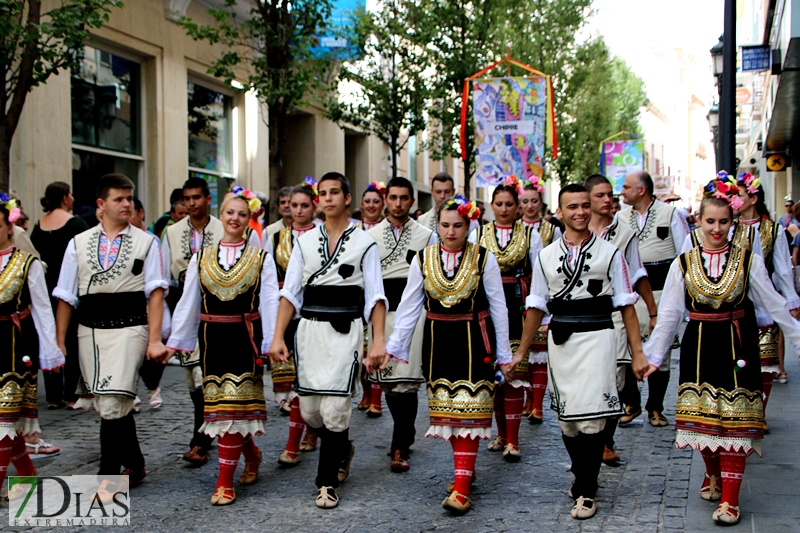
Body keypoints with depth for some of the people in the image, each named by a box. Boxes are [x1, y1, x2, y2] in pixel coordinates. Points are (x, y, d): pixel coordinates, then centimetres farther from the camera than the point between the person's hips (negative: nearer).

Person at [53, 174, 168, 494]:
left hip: (129, 328, -3)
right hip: (89, 331, 4)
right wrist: (60, 341, 6)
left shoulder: (146, 243, 3)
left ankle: (108, 476, -3)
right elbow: (66, 296, 10)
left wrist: (154, 339, -11)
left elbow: (155, 293, -2)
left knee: (113, 403, -14)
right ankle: (134, 466, 29)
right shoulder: (79, 244, 10)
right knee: (114, 406, 11)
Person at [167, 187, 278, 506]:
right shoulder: (201, 258, 10)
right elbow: (188, 302, 10)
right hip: (212, 339, 3)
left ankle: (225, 482, -3)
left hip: (245, 339, -3)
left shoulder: (260, 258, 4)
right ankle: (251, 455, 32)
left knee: (233, 404, -8)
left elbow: (269, 303, -1)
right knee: (219, 404, 6)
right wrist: (175, 341, 7)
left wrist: (272, 343, -9)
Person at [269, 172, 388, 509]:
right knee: (309, 410, 7)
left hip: (345, 332, -3)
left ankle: (327, 482, 8)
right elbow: (290, 293, 7)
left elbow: (375, 297, -3)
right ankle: (343, 449, 38)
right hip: (309, 329, 3)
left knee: (334, 410, -8)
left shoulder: (364, 244, 2)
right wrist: (278, 337, -2)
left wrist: (378, 342, -13)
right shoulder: (305, 242, 10)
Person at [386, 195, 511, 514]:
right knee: (447, 408, 11)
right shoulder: (423, 259, 2)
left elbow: (498, 308, 0)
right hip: (438, 342, 3)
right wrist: (394, 347, 1)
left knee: (467, 410, -7)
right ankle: (466, 469, 30)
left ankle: (462, 488, -7)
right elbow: (409, 307, 5)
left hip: (473, 342, -3)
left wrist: (504, 353, 1)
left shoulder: (483, 259, -3)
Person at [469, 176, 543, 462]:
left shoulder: (530, 234, 6)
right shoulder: (478, 234, 9)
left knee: (514, 372, -7)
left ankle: (512, 440, -3)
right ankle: (502, 432, 20)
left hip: (518, 307, -2)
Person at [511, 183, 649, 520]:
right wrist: (521, 353, 17)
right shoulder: (546, 257, 11)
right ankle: (583, 477, 29)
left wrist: (637, 353, 1)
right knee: (566, 417, 7)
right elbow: (536, 307, 16)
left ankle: (585, 492, 1)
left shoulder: (609, 253, 4)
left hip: (596, 336, -3)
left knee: (591, 416, -9)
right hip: (559, 339, 3)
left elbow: (626, 305, 4)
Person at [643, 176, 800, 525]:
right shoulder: (683, 264, 2)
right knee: (704, 418, 6)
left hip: (736, 349, -1)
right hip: (698, 349, 1)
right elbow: (668, 316, 5)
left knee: (734, 421, -4)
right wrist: (651, 355, 3)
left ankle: (729, 499, 2)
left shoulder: (748, 261, 0)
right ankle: (713, 474, 34)